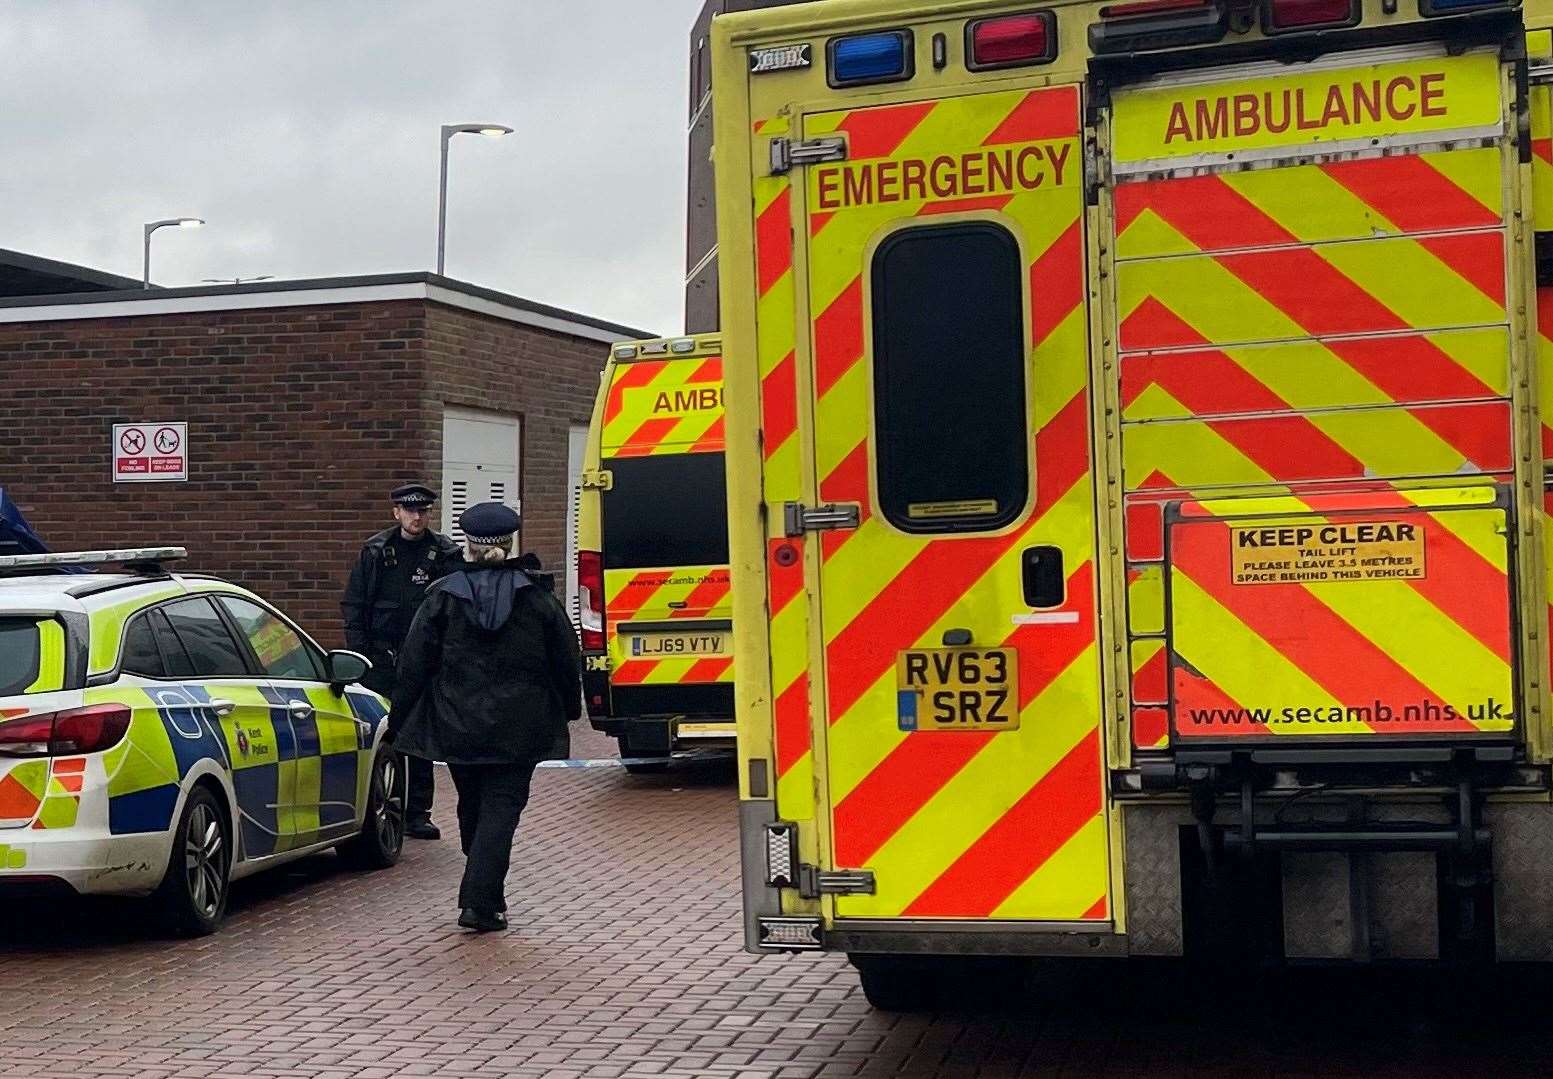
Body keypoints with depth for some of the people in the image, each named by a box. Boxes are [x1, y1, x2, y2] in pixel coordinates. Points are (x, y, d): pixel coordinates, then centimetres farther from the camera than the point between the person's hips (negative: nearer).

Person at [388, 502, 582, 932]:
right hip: (517, 730, -1)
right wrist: (570, 708, 21)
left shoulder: (442, 597, -3)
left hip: (457, 726, 1)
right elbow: (567, 660, 5)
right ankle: (480, 901, -11)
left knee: (472, 807, 17)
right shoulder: (538, 598, -2)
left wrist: (398, 720, 8)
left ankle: (484, 896, 28)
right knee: (502, 808, 0)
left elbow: (414, 665, -1)